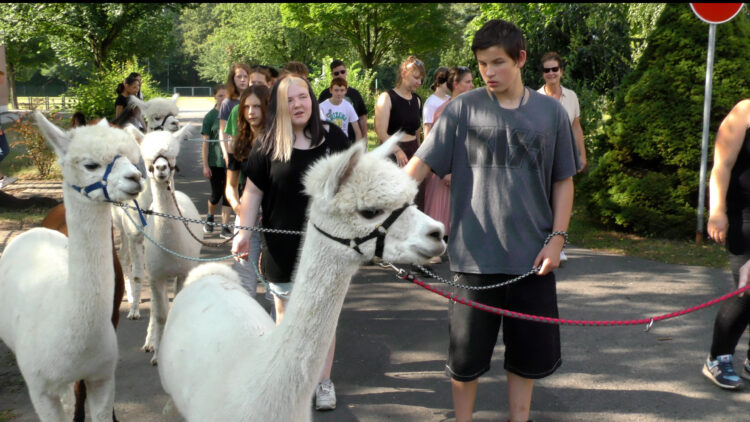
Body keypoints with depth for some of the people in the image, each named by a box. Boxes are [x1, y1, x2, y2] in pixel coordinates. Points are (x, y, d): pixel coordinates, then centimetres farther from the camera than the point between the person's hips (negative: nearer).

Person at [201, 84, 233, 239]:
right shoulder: (210, 116, -4)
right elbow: (205, 142, -3)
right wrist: (205, 165, -7)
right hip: (215, 161, -2)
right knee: (216, 193, 5)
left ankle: (225, 227, 9)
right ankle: (209, 217, 34)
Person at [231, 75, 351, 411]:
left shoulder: (333, 136, 0)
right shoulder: (268, 145, -3)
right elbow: (253, 191, 0)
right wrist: (244, 231, -8)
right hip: (283, 246, 0)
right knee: (286, 315, 12)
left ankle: (324, 382, 24)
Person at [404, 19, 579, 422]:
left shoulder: (550, 112, 3)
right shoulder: (463, 109, -3)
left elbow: (563, 181, 8)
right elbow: (420, 163, -6)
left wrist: (557, 238, 0)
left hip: (532, 256, 2)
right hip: (475, 254, -1)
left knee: (528, 351, 13)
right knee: (467, 353, 8)